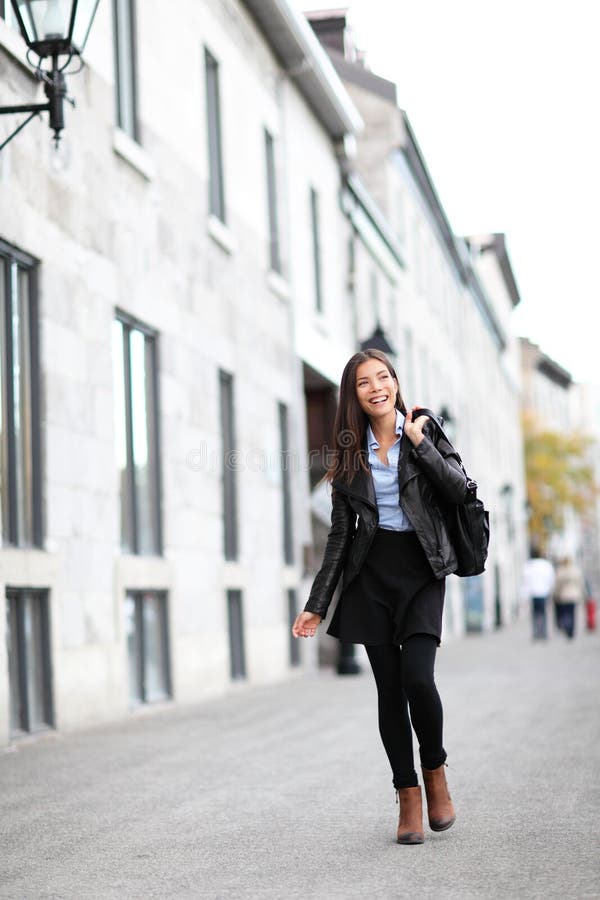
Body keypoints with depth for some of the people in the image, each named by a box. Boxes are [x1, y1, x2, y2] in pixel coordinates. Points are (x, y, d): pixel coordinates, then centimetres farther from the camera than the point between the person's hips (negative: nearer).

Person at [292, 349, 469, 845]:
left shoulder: (424, 431, 3)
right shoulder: (351, 453, 8)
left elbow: (457, 491, -10)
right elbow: (340, 532, 9)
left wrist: (419, 442, -12)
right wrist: (317, 603, 5)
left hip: (421, 569, -2)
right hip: (371, 574, 2)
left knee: (418, 678, -17)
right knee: (390, 688, 1)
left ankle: (435, 773, 9)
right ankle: (408, 797, 10)